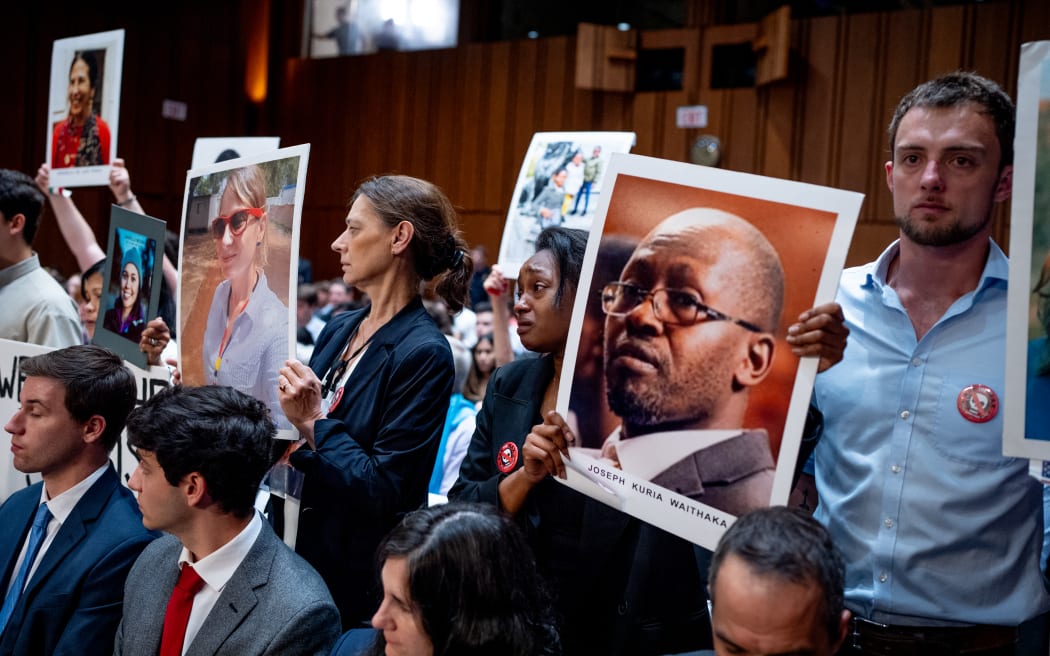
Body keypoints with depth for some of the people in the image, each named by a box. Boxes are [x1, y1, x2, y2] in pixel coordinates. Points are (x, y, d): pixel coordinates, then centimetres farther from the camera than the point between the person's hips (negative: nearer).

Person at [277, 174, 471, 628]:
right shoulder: (339, 328, 6)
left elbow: (382, 491, -22)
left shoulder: (423, 354, -19)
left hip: (357, 578, -7)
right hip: (297, 549, 8)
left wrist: (313, 423, -23)